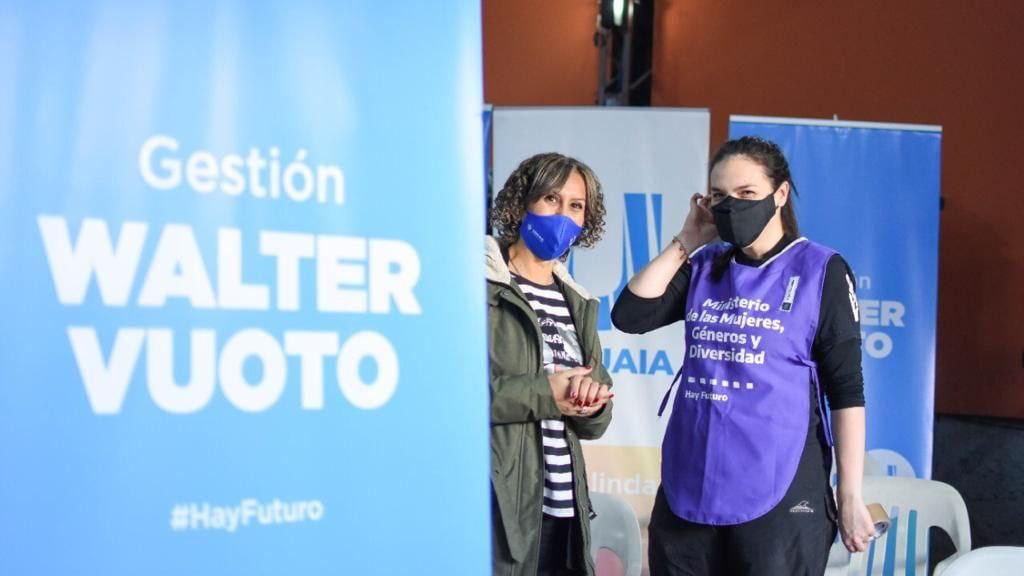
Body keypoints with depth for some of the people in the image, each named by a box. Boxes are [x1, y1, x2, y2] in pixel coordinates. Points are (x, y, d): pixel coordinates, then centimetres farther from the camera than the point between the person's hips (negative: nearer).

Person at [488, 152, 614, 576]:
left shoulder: (575, 303, 16)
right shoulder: (481, 285, -4)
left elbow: (594, 423, 16)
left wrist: (591, 399, -6)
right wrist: (544, 394, -15)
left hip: (563, 507, 6)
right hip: (498, 508, -6)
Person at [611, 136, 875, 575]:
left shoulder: (820, 270, -3)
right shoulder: (705, 267, 11)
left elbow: (846, 391, -5)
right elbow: (628, 316, 0)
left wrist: (850, 496, -8)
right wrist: (685, 242, 1)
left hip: (778, 491, -5)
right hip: (689, 487, 5)